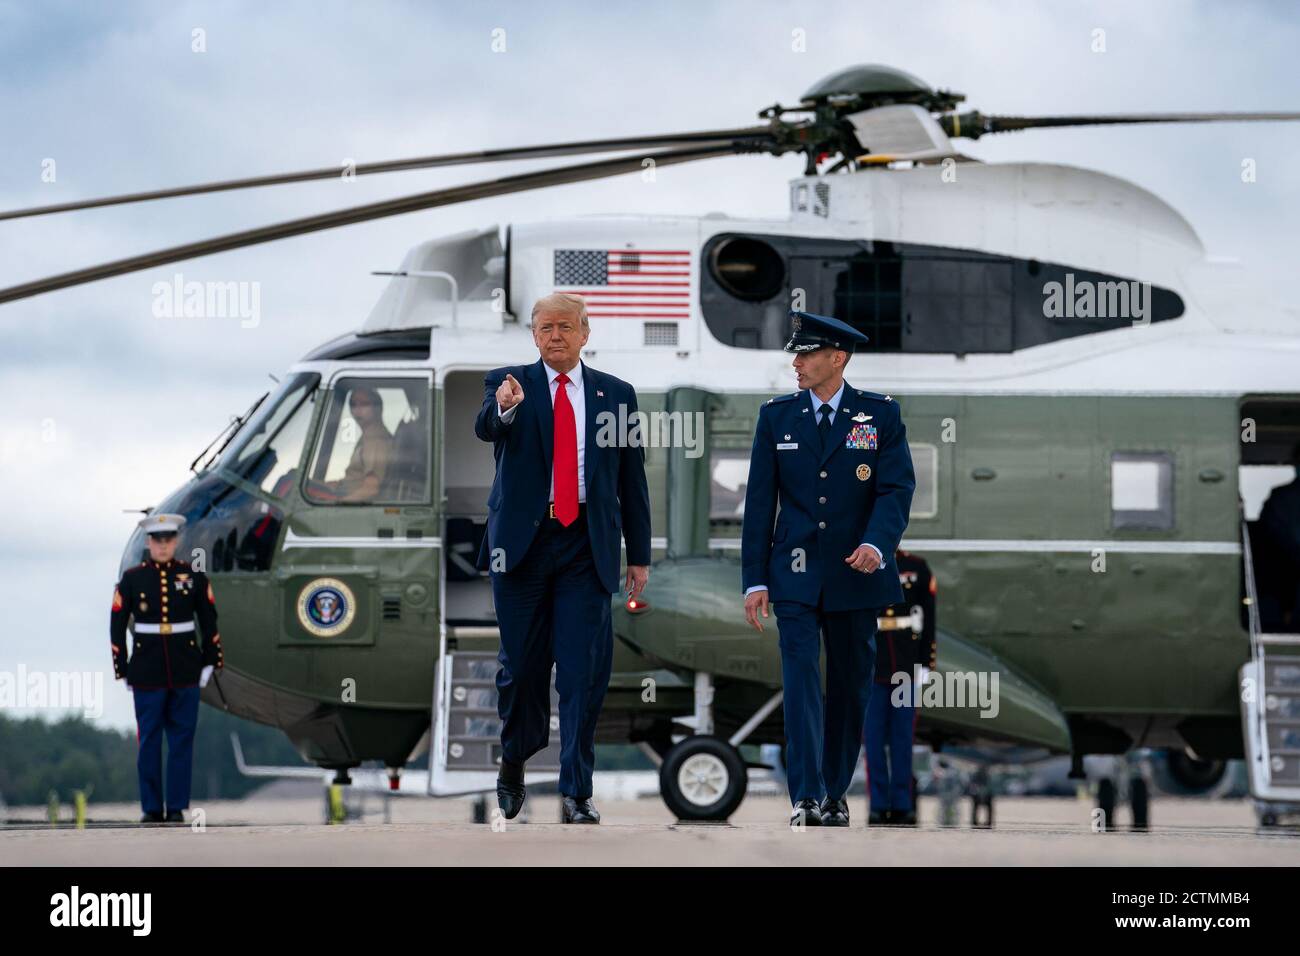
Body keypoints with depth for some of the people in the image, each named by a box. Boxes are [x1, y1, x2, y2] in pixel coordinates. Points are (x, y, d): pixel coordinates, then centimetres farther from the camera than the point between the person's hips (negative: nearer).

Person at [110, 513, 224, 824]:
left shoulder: (193, 576, 3)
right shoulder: (131, 578, 1)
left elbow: (209, 621, 8)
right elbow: (117, 626, 3)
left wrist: (210, 662, 4)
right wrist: (122, 670, 1)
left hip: (186, 671, 1)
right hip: (147, 674, -1)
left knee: (182, 739, 2)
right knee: (149, 740, 2)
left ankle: (177, 807, 7)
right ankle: (151, 807, 8)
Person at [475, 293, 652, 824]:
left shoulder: (616, 394, 9)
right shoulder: (508, 383, 4)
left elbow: (632, 478, 11)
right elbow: (486, 429, -18)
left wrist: (640, 555, 8)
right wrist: (504, 407, -42)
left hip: (587, 545, 1)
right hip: (522, 541, 0)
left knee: (584, 671, -6)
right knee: (522, 663, 7)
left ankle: (576, 793, -5)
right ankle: (513, 761, 31)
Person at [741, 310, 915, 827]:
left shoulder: (880, 414, 1)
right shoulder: (776, 416, 5)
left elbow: (897, 487, -7)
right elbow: (759, 501, 4)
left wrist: (877, 543, -26)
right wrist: (754, 579, -2)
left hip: (854, 574, 0)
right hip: (795, 575, 0)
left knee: (851, 688, 8)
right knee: (801, 682, -12)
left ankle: (834, 796, 19)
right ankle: (806, 799, -18)